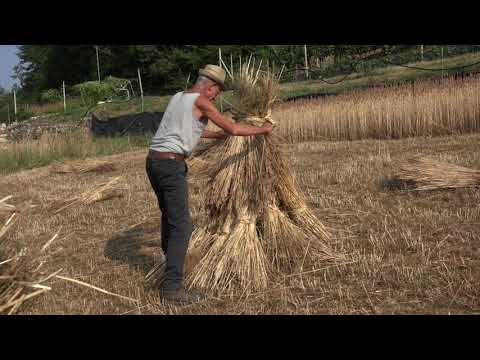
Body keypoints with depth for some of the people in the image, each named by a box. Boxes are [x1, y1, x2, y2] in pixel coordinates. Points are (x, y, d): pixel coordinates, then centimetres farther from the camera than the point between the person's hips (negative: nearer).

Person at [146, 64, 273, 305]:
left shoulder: (178, 97, 19)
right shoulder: (201, 101, -6)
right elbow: (233, 129, -6)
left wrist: (218, 135, 39)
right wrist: (262, 130, 8)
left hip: (154, 160, 9)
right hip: (171, 165, -9)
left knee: (169, 214, 25)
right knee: (181, 225, -8)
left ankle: (170, 262, 43)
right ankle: (172, 288, -10)